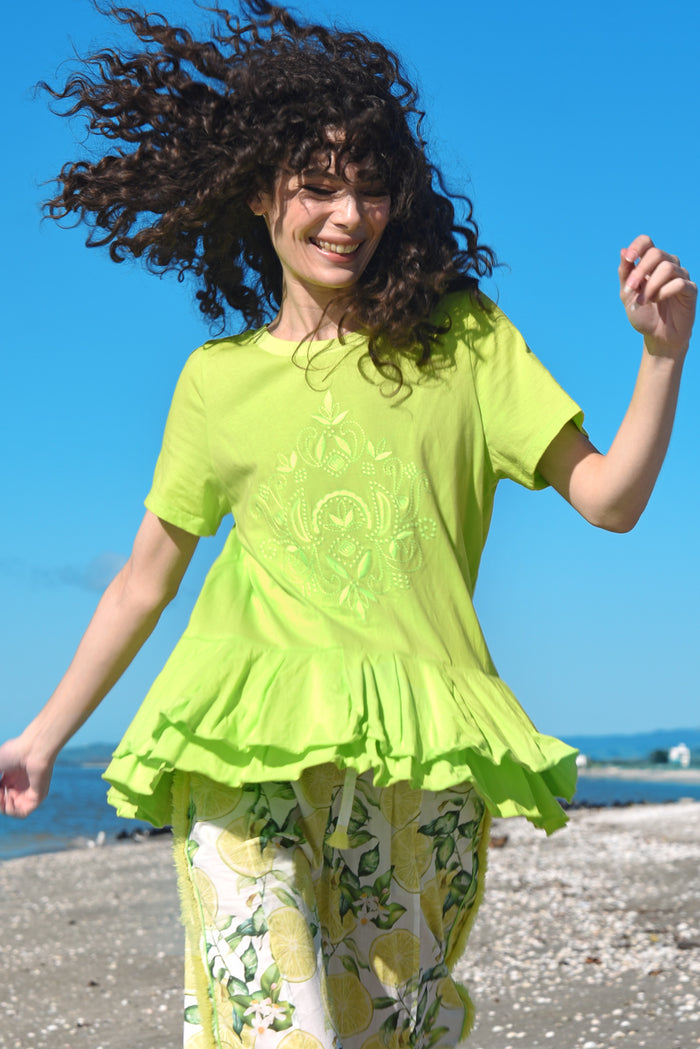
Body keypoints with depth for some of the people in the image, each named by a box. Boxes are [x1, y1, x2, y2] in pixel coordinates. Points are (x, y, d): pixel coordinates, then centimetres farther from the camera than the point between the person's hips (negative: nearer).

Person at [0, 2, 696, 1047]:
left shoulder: (464, 341, 9)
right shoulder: (219, 377, 11)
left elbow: (608, 498, 7)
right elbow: (148, 573, 19)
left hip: (422, 760, 1)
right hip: (251, 744, 0)